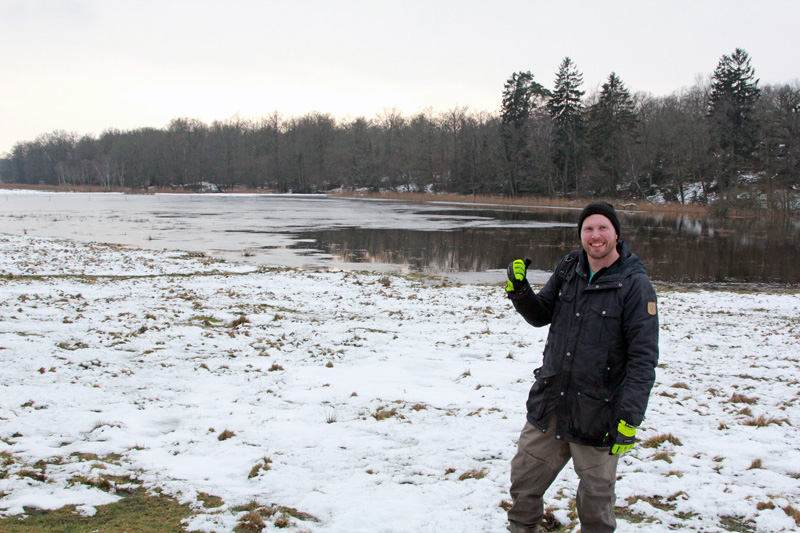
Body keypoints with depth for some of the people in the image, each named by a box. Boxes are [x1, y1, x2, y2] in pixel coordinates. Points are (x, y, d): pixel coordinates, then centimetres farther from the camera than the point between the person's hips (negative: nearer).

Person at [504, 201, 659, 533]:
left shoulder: (635, 285, -13)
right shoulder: (568, 269, 4)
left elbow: (643, 358, -15)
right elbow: (541, 316, 14)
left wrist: (629, 418, -19)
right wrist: (520, 290, -6)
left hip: (597, 414, -5)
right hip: (549, 402, 5)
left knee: (595, 497, 9)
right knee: (523, 480, 15)